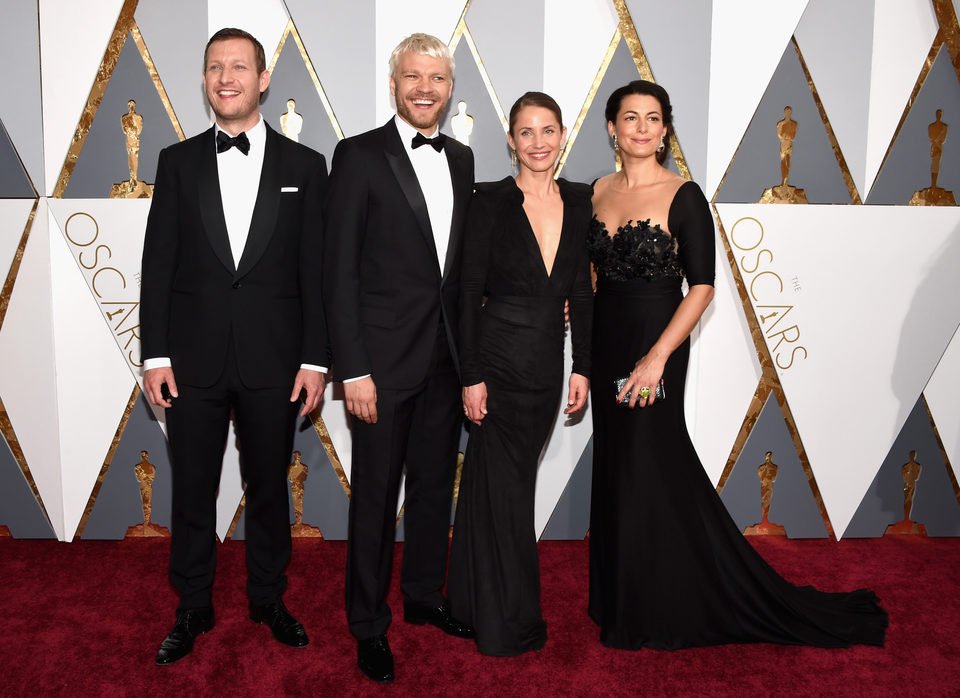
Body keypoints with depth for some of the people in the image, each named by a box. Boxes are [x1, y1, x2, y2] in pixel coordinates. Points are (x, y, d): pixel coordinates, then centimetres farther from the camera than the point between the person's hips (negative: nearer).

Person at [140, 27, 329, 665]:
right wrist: (155, 355, -2)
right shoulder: (179, 161, 6)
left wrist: (315, 360, -4)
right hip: (194, 360, 1)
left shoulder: (304, 166, 3)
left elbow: (316, 271, 1)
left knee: (269, 488, 12)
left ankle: (268, 598, 32)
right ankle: (194, 609, 29)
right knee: (192, 492, 11)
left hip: (273, 362, -1)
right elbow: (158, 263, 4)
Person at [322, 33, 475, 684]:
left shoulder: (461, 159, 10)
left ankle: (425, 596, 37)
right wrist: (353, 369, -15)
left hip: (446, 359, 6)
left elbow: (463, 259, 13)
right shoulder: (359, 155, -7)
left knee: (436, 485, 17)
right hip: (385, 360, -5)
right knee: (376, 496, 6)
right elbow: (340, 271, -10)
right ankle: (369, 625, 24)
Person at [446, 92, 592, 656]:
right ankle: (511, 624, 19)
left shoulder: (579, 201, 6)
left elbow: (581, 290, 9)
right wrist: (472, 375, -12)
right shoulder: (491, 201, -7)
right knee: (506, 488, 2)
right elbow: (469, 291, -8)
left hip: (547, 363, 5)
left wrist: (582, 367, 6)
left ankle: (479, 600, 33)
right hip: (499, 360, -4)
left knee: (511, 477, 15)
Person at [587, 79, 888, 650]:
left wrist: (658, 356, -21)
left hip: (655, 343, -6)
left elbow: (703, 286, -14)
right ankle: (621, 601, 32)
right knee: (617, 469, 14)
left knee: (649, 469, 2)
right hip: (607, 343, 6)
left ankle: (656, 615, 21)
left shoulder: (683, 196, -10)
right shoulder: (599, 192, 6)